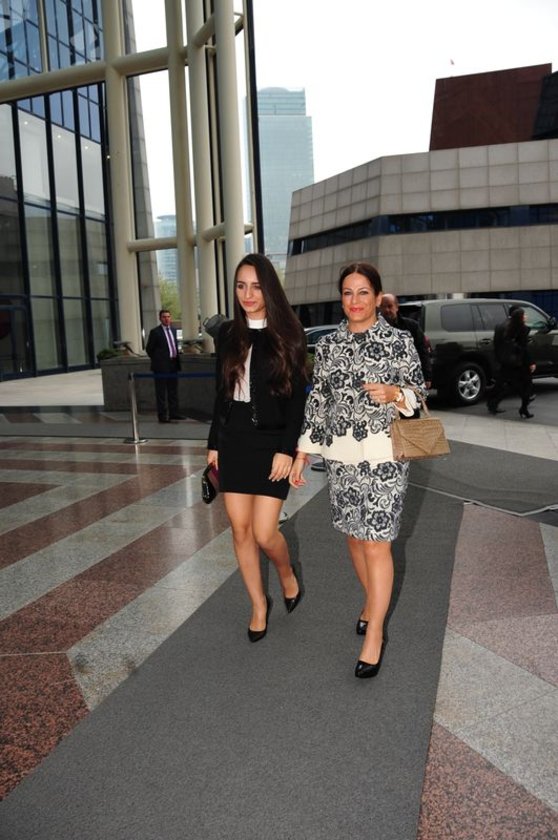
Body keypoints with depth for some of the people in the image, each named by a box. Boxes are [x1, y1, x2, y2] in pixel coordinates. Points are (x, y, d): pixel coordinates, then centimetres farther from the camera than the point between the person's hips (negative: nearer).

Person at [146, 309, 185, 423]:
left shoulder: (173, 330, 13)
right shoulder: (155, 332, -7)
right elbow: (149, 349, -3)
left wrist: (176, 358, 13)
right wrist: (157, 360, -1)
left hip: (173, 364, 7)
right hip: (161, 366, -7)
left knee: (173, 390, 11)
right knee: (161, 392, -2)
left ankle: (174, 413, 18)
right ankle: (162, 415, 1)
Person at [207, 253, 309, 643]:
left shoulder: (288, 334, -4)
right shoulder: (228, 334, 7)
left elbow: (297, 397, -7)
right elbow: (222, 393, 12)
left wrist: (287, 449, -13)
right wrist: (214, 443, 10)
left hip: (272, 442, -4)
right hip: (234, 441, 4)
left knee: (264, 532, -6)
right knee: (240, 528, 7)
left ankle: (288, 574, 27)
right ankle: (259, 604, 26)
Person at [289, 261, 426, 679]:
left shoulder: (398, 341, -3)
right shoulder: (328, 345, 6)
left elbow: (419, 393, 2)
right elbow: (318, 401, 9)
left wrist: (394, 393, -20)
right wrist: (303, 453, 7)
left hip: (384, 455, -4)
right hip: (341, 455, 4)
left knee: (376, 543, -3)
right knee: (355, 535, 15)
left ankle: (375, 634, 10)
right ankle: (372, 600, 40)